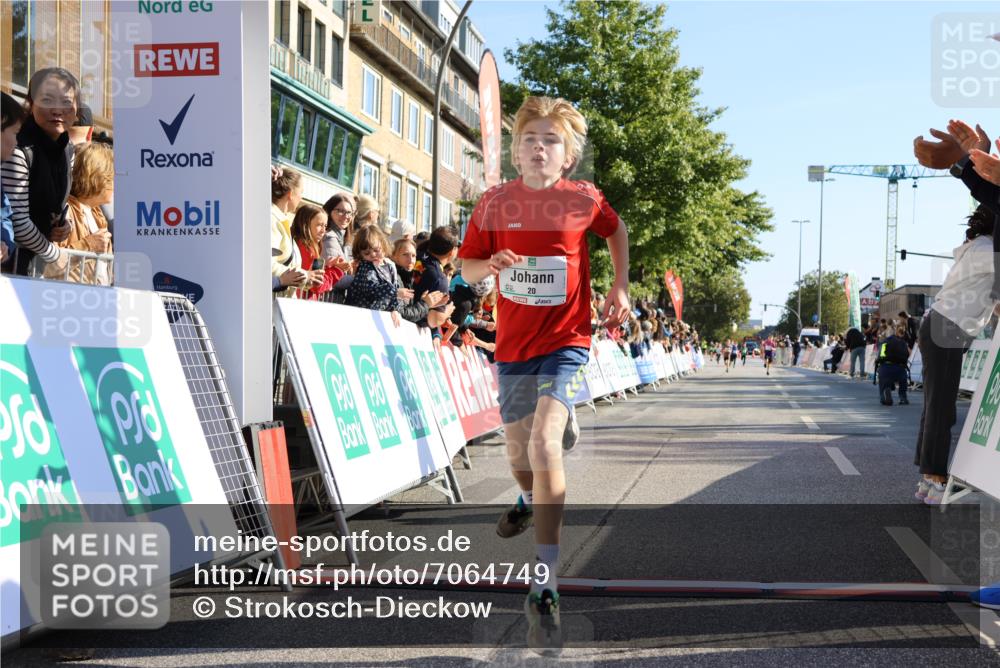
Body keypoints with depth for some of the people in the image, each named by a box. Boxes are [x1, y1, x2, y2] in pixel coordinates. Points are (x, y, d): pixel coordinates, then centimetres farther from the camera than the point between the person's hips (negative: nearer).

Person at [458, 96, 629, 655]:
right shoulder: (495, 203, -4)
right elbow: (467, 267, 3)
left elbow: (617, 231, 15)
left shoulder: (584, 199, -6)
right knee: (519, 450, 18)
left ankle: (545, 589, -21)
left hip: (566, 341, -3)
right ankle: (530, 503, 59)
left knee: (544, 444, -24)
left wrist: (621, 287, 7)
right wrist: (490, 265, -19)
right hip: (514, 344, 3)